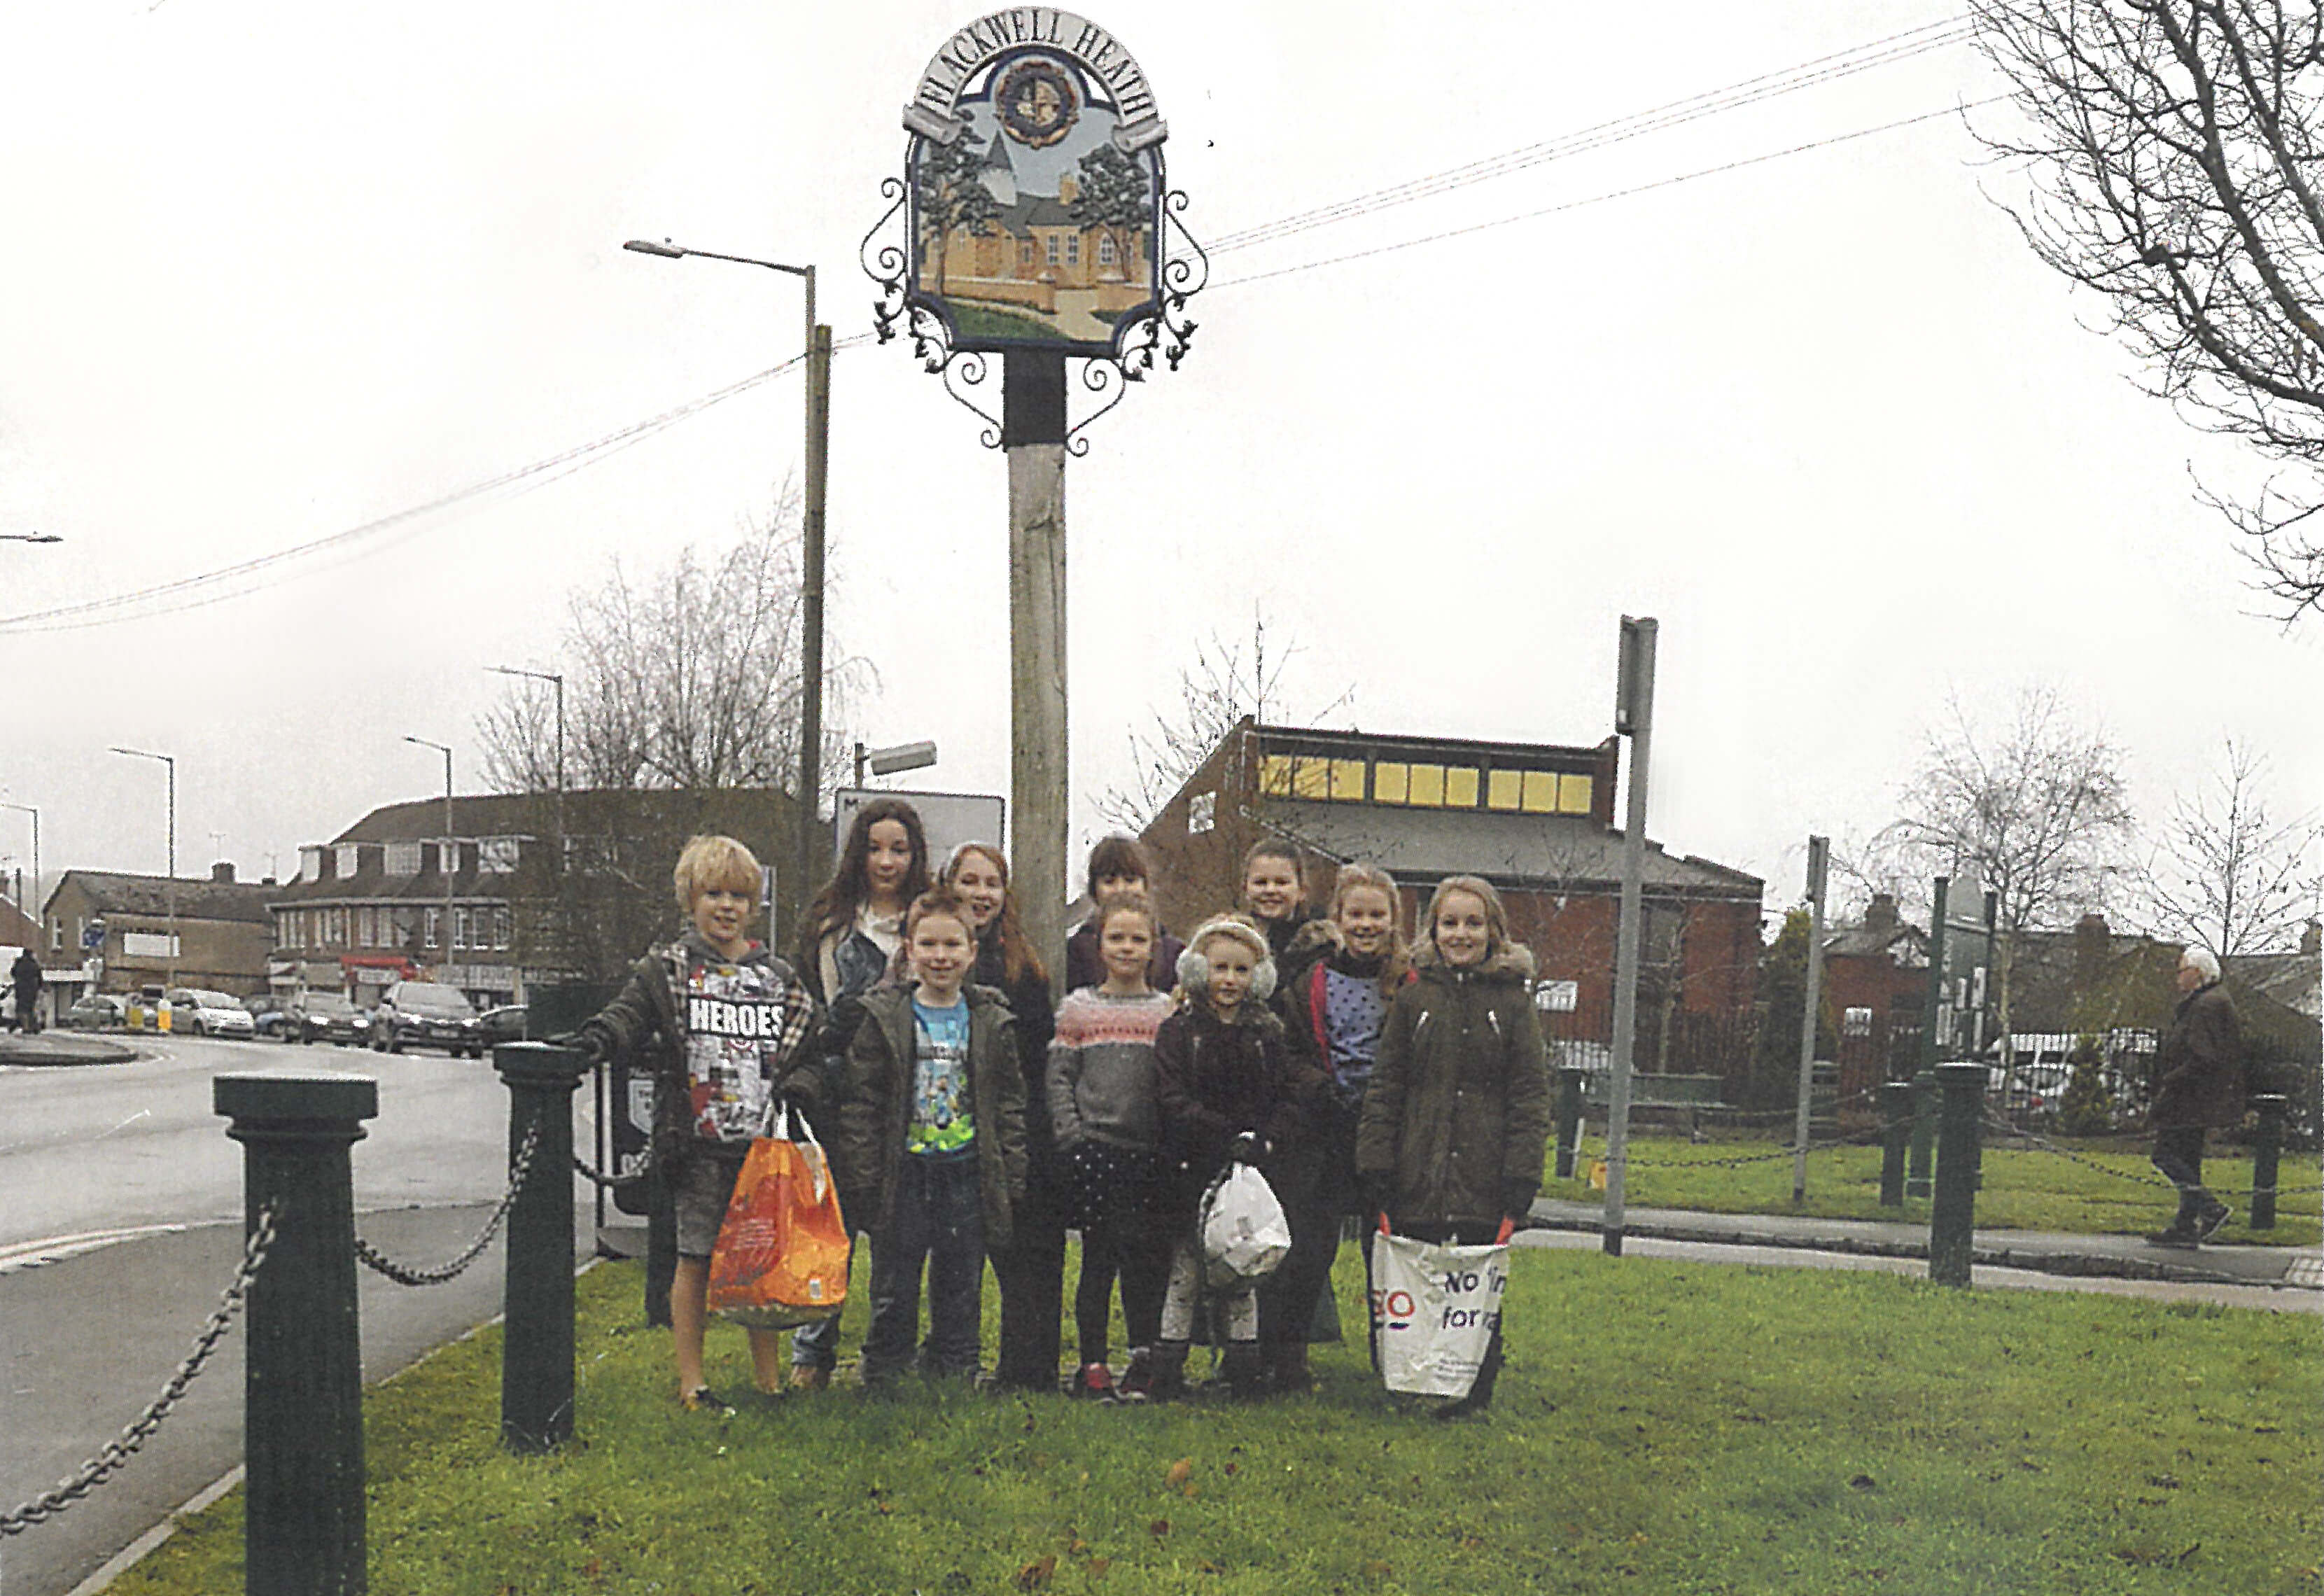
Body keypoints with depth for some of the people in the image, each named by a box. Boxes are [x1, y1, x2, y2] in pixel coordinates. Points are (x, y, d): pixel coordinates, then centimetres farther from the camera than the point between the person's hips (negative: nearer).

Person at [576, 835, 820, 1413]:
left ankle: (769, 1379, 18)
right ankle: (691, 1383, 13)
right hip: (699, 1144, -3)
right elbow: (630, 1011, -12)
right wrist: (602, 1035, -32)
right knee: (697, 1259, 2)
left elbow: (806, 1051, 17)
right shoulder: (667, 970, 3)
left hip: (763, 1142, 3)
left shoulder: (779, 978, 12)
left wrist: (794, 1095, 0)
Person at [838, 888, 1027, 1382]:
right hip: (902, 1175, -2)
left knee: (961, 1292, 9)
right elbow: (859, 1101, -1)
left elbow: (1011, 1104, 9)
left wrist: (1010, 1178, 3)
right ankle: (882, 1385, 17)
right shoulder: (884, 1017, 0)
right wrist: (863, 1176, -7)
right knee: (893, 1295, 6)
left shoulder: (993, 1022, 6)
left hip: (969, 1177, 2)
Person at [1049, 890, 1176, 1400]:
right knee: (1098, 1258, 0)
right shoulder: (1078, 1008, 6)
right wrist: (1071, 1137, -7)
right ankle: (1092, 1363, 9)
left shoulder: (1168, 1011, 8)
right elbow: (1059, 1076, 3)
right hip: (1094, 1148, -1)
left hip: (1149, 1151, 1)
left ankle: (1146, 1363, 13)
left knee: (1147, 1261, 2)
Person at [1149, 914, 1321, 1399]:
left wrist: (1263, 1141, -13)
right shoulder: (1177, 1032, 1)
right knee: (1186, 1267, 2)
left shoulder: (1270, 1034, 8)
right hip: (1192, 1172, -2)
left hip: (1252, 1170, 2)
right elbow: (1174, 1102, -9)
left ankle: (1245, 1366, 15)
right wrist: (1229, 1137, -17)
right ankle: (1168, 1364, 8)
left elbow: (1297, 1098, 3)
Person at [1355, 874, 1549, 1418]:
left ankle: (1476, 1390, 13)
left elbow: (1530, 1093, 1)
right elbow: (1384, 1088, 8)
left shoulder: (1512, 1002, 3)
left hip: (1484, 1181, -1)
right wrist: (1376, 1165, 0)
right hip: (1418, 1176, 2)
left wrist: (1521, 1177, -6)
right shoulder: (1414, 999, 8)